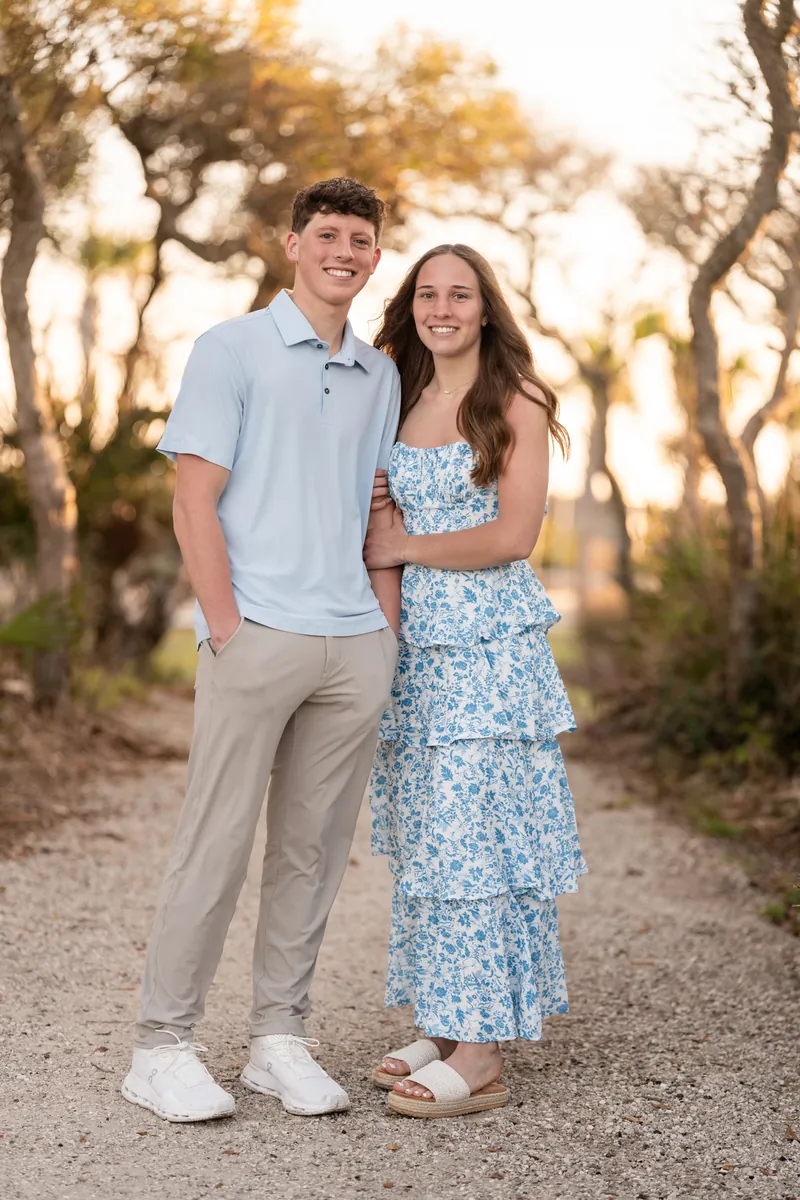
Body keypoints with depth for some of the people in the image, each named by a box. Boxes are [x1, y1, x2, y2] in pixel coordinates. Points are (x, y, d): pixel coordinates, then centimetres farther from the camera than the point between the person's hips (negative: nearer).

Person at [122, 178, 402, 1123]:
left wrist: (386, 630, 11)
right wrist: (229, 630, -13)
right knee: (216, 844, -3)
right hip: (257, 635, -5)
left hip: (355, 646, 5)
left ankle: (278, 1039, 19)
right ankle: (162, 1045, 7)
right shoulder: (231, 351, 1)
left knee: (313, 849, 8)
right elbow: (195, 504, -6)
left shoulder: (380, 377, 17)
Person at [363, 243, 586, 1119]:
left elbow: (514, 535, -12)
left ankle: (479, 1056, -2)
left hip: (489, 646, -6)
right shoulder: (400, 400, 15)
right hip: (413, 643, 7)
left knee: (472, 835, -8)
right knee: (422, 837, 8)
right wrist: (372, 514, 1)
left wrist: (406, 548, -5)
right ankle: (441, 1026, 17)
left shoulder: (517, 403, -4)